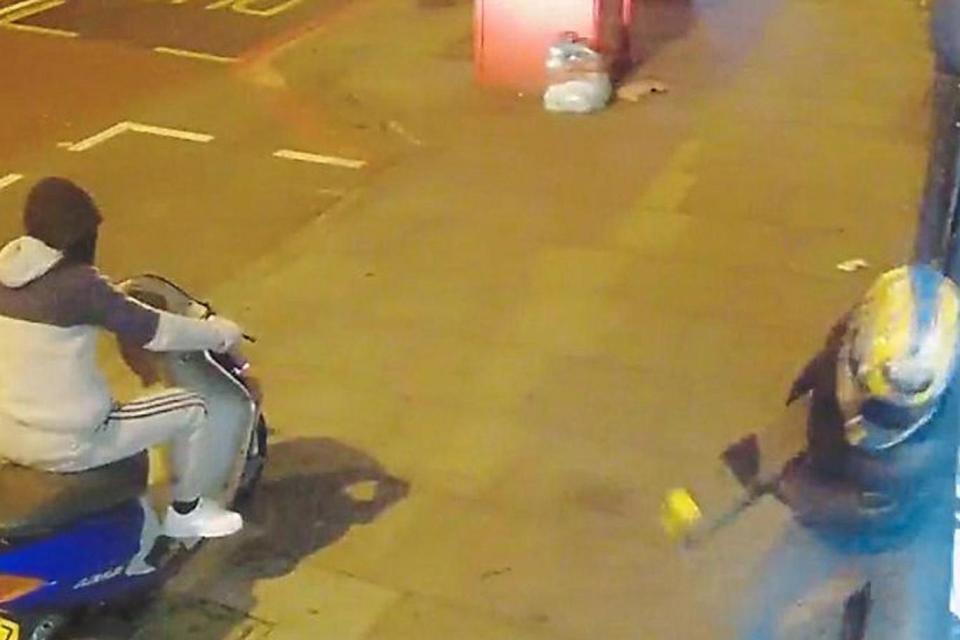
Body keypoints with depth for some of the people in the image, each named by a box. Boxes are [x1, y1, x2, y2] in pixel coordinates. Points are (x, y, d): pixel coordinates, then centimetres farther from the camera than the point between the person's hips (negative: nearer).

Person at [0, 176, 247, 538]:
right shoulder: (77, 283, -20)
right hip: (67, 444, -8)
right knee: (191, 410, 7)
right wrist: (222, 334, 2)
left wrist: (114, 297, 36)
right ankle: (185, 513, 26)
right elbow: (154, 331, -14)